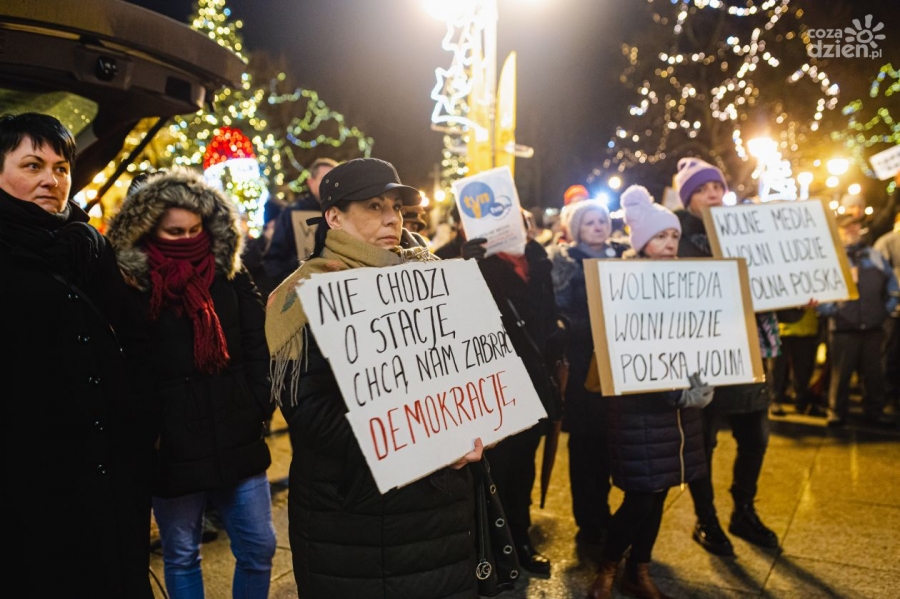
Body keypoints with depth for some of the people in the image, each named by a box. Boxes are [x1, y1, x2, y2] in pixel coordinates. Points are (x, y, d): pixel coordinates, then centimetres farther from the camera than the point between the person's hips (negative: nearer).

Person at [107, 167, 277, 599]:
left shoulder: (232, 276, 5)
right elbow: (130, 373, -5)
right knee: (181, 557, 15)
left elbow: (258, 349, 6)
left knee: (258, 548, 11)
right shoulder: (130, 288, -5)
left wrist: (262, 405, -1)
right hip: (174, 449, -2)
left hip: (238, 440, 3)